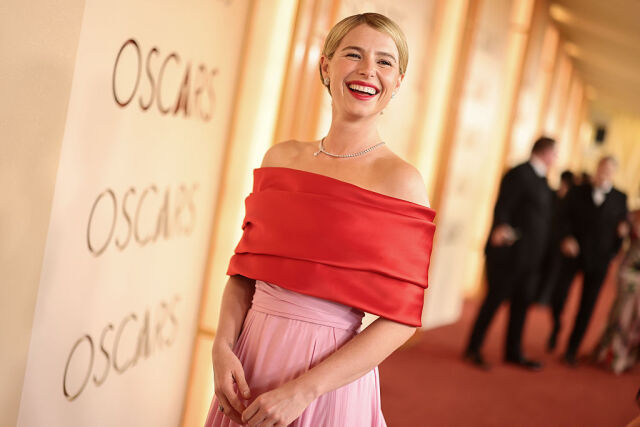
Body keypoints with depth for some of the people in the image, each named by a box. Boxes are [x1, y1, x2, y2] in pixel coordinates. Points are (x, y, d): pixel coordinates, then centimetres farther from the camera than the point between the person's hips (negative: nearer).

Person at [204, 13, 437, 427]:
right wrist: (223, 346, -10)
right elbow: (245, 269, 6)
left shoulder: (401, 181, -11)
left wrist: (303, 391, -16)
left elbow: (400, 319, -13)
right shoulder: (281, 157, 3)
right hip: (251, 352, 4)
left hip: (329, 372, -4)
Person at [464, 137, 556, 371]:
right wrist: (501, 227, -38)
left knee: (522, 303, 13)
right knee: (495, 299, -1)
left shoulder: (542, 180, 17)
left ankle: (513, 352, 24)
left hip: (528, 255, 9)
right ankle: (473, 349, 12)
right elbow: (502, 206, -20)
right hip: (509, 252, -9)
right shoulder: (519, 173, -11)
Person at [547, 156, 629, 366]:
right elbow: (565, 218, 0)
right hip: (573, 253, -1)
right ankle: (556, 327, 22)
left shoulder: (620, 198, 7)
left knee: (587, 306, 4)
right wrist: (566, 238, -17)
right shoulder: (577, 192, 5)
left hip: (599, 258, 1)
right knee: (558, 295, -11)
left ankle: (572, 349, 16)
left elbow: (623, 225, 11)